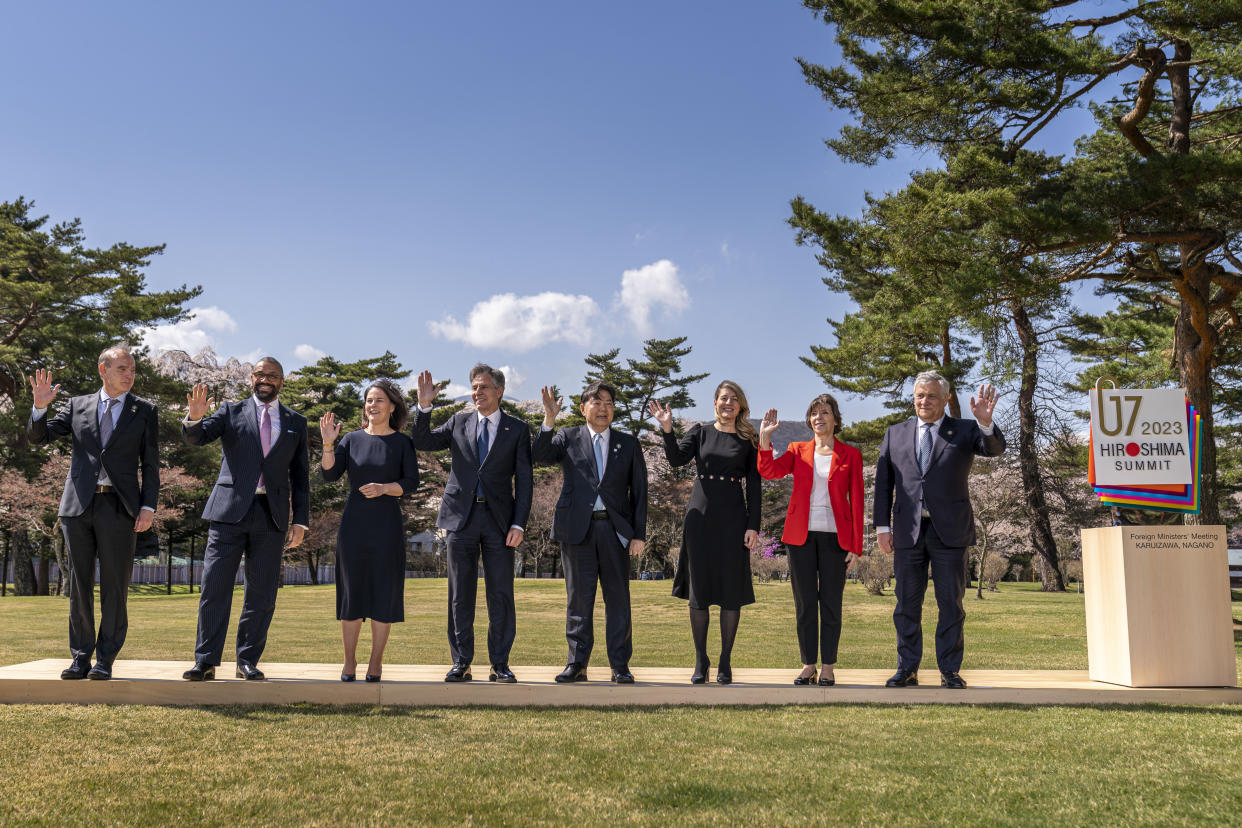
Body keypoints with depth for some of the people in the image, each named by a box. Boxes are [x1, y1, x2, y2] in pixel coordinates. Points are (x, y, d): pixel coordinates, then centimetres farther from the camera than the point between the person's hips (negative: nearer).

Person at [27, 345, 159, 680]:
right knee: (79, 585, 6)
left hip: (118, 508, -2)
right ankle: (80, 657, 14)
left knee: (114, 586, -1)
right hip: (78, 505, 2)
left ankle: (105, 659, 7)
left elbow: (150, 464, 5)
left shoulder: (144, 411, 8)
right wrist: (40, 406, -11)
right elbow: (38, 436, 8)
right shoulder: (77, 406, 12)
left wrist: (148, 507, -5)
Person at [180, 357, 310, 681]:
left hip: (271, 517, 1)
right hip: (230, 510, -1)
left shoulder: (296, 423, 13)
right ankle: (206, 661, 3)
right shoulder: (231, 412, 9)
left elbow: (300, 476, 12)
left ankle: (247, 660, 13)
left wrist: (301, 520, 5)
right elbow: (195, 438, -5)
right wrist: (195, 417, -28)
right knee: (214, 587, -4)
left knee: (261, 593, 4)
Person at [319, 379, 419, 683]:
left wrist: (384, 488, -17)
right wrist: (328, 443, -13)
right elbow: (329, 474, 0)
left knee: (383, 592, 0)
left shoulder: (402, 442, 4)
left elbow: (412, 482, -2)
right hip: (353, 524, 1)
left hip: (387, 525, -1)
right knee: (351, 590, 4)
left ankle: (376, 661, 10)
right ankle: (349, 660, 14)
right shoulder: (352, 439, 8)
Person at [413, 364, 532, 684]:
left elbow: (524, 481, 2)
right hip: (462, 517, 2)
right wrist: (424, 406, -8)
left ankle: (500, 665, 9)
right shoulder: (459, 422, 11)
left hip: (499, 518, -1)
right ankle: (461, 664, 12)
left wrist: (519, 524, -7)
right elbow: (422, 442, 4)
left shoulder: (517, 429, 4)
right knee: (460, 595, 4)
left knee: (501, 595, 1)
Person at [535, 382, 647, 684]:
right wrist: (549, 420, -22)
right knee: (578, 599, 4)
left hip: (615, 529, 1)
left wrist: (639, 534, 1)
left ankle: (620, 666, 10)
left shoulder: (628, 444, 11)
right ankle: (577, 664, 11)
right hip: (577, 529, -1)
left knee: (618, 599, 3)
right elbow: (540, 455, -9)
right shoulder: (568, 438, 9)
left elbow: (639, 491, 8)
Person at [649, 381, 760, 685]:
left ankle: (725, 661, 12)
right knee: (698, 588, 4)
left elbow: (754, 486, 3)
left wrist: (753, 526, -4)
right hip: (700, 514, 1)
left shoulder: (748, 440, 5)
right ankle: (700, 661, 13)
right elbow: (677, 459, -8)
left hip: (733, 517, -1)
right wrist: (667, 429, -23)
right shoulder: (700, 432, 8)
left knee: (732, 589, 1)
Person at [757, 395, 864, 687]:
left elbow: (857, 502, 2)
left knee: (831, 602, 2)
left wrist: (856, 546, -3)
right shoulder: (798, 451, 9)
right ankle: (808, 665, 14)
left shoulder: (850, 455, 4)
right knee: (804, 602, 5)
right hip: (801, 535, 2)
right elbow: (768, 471, -7)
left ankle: (828, 667, 12)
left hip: (834, 536, -1)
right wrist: (765, 437, -17)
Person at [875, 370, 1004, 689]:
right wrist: (882, 526, 3)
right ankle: (907, 669, 15)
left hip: (950, 531, -2)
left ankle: (950, 671, 12)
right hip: (908, 531, 2)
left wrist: (986, 422, -35)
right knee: (907, 604, 6)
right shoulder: (895, 433, 11)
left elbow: (995, 448, -14)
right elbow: (883, 483, 10)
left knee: (951, 604, 4)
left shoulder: (964, 431, 5)